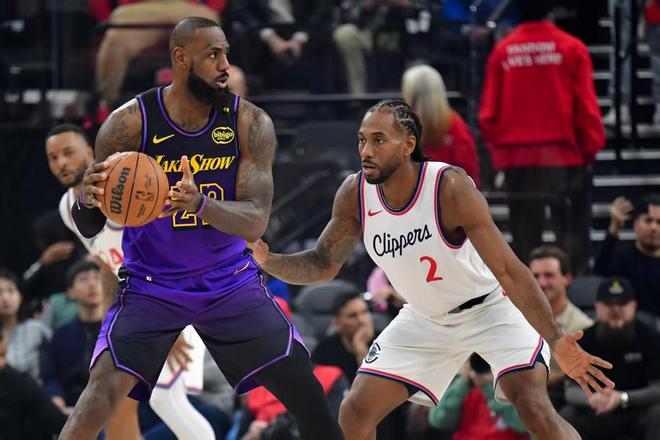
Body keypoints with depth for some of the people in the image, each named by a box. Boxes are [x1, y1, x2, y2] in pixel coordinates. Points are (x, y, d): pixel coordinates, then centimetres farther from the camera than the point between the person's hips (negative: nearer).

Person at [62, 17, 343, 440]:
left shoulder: (250, 123, -11)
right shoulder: (130, 123, -15)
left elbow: (256, 222, -19)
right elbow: (89, 229, -11)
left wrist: (200, 204, -39)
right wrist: (87, 202, -36)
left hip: (231, 281, 2)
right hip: (152, 287, -2)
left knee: (309, 397, -2)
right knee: (104, 389, -22)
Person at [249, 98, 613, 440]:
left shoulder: (450, 188, -31)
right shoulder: (354, 194, -16)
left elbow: (509, 271, -31)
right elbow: (323, 264, 0)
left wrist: (555, 342, -39)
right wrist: (267, 261, -21)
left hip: (491, 308, -5)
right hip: (425, 321, 5)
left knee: (535, 410, -24)